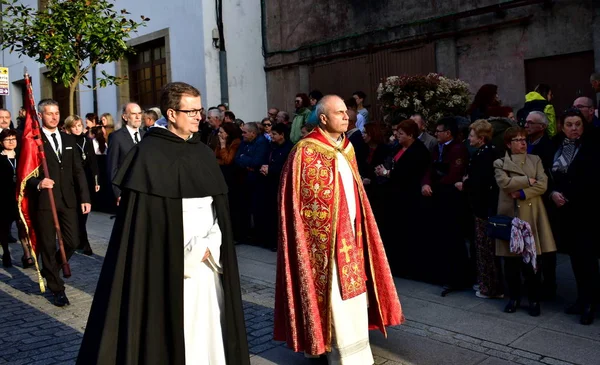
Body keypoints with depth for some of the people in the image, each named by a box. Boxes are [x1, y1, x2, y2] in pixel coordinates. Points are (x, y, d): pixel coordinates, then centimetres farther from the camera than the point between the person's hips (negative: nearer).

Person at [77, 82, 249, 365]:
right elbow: (143, 218, -12)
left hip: (208, 259, 6)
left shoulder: (204, 153, 11)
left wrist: (210, 247, -2)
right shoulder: (149, 153, -8)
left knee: (207, 325, 9)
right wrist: (187, 254, -12)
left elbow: (219, 208, 12)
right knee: (174, 329, 0)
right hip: (169, 261, -5)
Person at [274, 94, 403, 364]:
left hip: (350, 231, 8)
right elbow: (298, 199, -13)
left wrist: (357, 227, 14)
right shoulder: (306, 151, -14)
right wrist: (321, 232, -13)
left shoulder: (346, 148, 10)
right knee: (334, 294, 1)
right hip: (326, 236, -7)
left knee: (352, 288, 15)